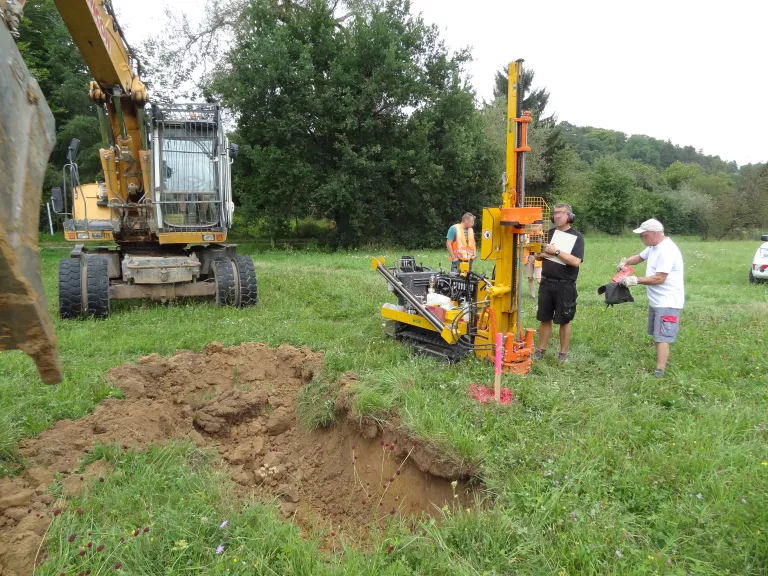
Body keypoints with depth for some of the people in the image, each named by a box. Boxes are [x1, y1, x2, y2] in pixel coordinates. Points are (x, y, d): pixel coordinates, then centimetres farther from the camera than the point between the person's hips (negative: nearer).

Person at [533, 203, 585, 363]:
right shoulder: (549, 233, 9)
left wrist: (556, 251, -21)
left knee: (564, 321, 5)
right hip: (546, 283, 4)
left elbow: (576, 261, -18)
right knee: (544, 319, 11)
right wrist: (543, 254, -7)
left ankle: (563, 353, 17)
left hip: (565, 285, -4)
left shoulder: (576, 236, -5)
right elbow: (537, 256, 15)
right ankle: (541, 349, 22)